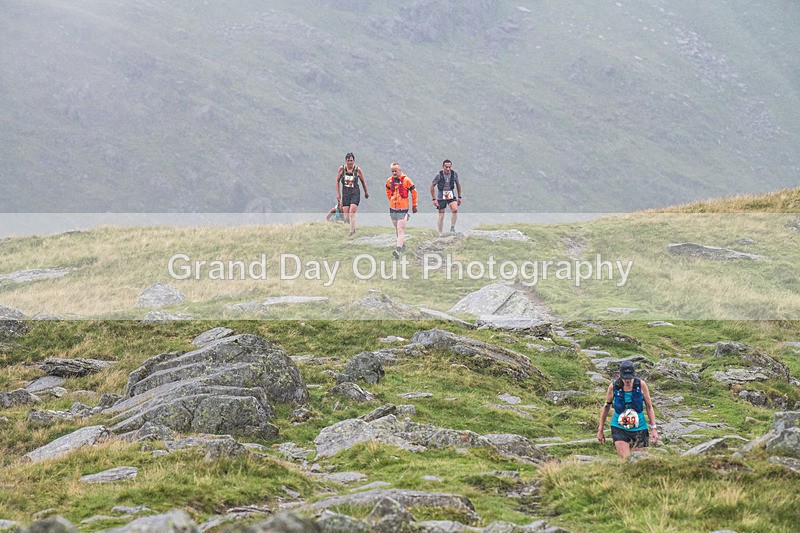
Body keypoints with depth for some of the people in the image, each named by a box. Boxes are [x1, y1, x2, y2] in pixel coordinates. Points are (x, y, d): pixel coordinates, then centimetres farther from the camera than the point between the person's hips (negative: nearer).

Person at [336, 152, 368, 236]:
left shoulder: (358, 170, -4)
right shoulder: (342, 169, 0)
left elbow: (363, 182, 11)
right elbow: (337, 181, 10)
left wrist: (366, 192, 20)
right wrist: (338, 193, 7)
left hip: (355, 193, -3)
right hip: (345, 193, 3)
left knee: (352, 213, -16)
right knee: (346, 214, 1)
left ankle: (352, 231, -17)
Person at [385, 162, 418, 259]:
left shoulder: (406, 180, -10)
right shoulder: (389, 181, 4)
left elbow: (414, 192, 1)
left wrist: (414, 205, 5)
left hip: (403, 208, -6)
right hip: (393, 208, 6)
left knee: (401, 230, -13)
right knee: (397, 229, 16)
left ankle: (398, 250, -22)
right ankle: (403, 244, 36)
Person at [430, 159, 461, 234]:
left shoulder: (454, 174, -5)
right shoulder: (439, 175, -14)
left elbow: (458, 184, 11)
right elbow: (432, 186, -6)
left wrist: (459, 197, 11)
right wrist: (434, 199, -9)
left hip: (451, 195, 2)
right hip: (441, 196, -2)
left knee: (455, 210, -25)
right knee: (441, 216, 0)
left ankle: (452, 228, -12)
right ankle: (440, 234, 11)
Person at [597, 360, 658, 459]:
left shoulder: (641, 385, -7)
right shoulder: (613, 386, -7)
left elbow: (649, 407, 2)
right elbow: (606, 407, 6)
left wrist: (654, 428, -3)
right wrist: (600, 430, 12)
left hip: (638, 429, 1)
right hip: (619, 429, -1)